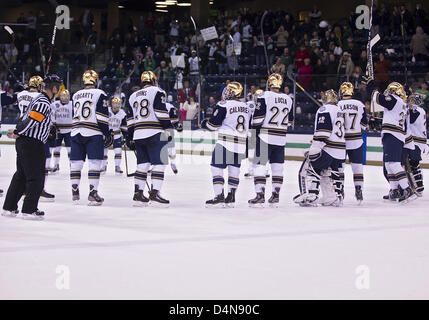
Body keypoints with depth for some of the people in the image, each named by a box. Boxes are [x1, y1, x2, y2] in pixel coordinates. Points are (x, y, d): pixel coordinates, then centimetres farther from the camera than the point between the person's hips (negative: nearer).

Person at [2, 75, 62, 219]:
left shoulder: (39, 100, 17)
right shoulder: (44, 103, -17)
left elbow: (26, 118, 20)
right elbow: (31, 120, -23)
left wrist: (17, 131, 15)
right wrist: (17, 133, -13)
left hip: (23, 142, 10)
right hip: (32, 144, -10)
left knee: (21, 175, 15)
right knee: (36, 177, -3)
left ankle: (9, 207, 18)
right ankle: (29, 210, -2)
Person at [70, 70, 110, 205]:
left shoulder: (76, 95, 13)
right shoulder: (100, 94, -3)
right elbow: (102, 116, -8)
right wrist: (107, 133, -2)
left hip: (76, 132, 5)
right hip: (93, 133, -5)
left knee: (76, 162, 9)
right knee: (94, 162, -5)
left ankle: (75, 192, 11)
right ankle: (92, 193, -12)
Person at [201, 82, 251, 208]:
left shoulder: (224, 105, -9)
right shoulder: (246, 107, 13)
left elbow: (213, 124, -9)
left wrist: (204, 123, 11)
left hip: (225, 142, -7)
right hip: (241, 144, 7)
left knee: (217, 167, -4)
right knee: (234, 169, 13)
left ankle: (219, 197, -12)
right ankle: (231, 198, 14)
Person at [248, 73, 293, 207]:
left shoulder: (264, 96, -8)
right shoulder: (288, 99, 8)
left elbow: (257, 118, -10)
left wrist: (254, 129, 5)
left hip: (265, 137, -5)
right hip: (281, 138, 5)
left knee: (260, 165, -1)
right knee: (277, 167, 10)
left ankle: (260, 195, -7)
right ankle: (275, 196, 11)